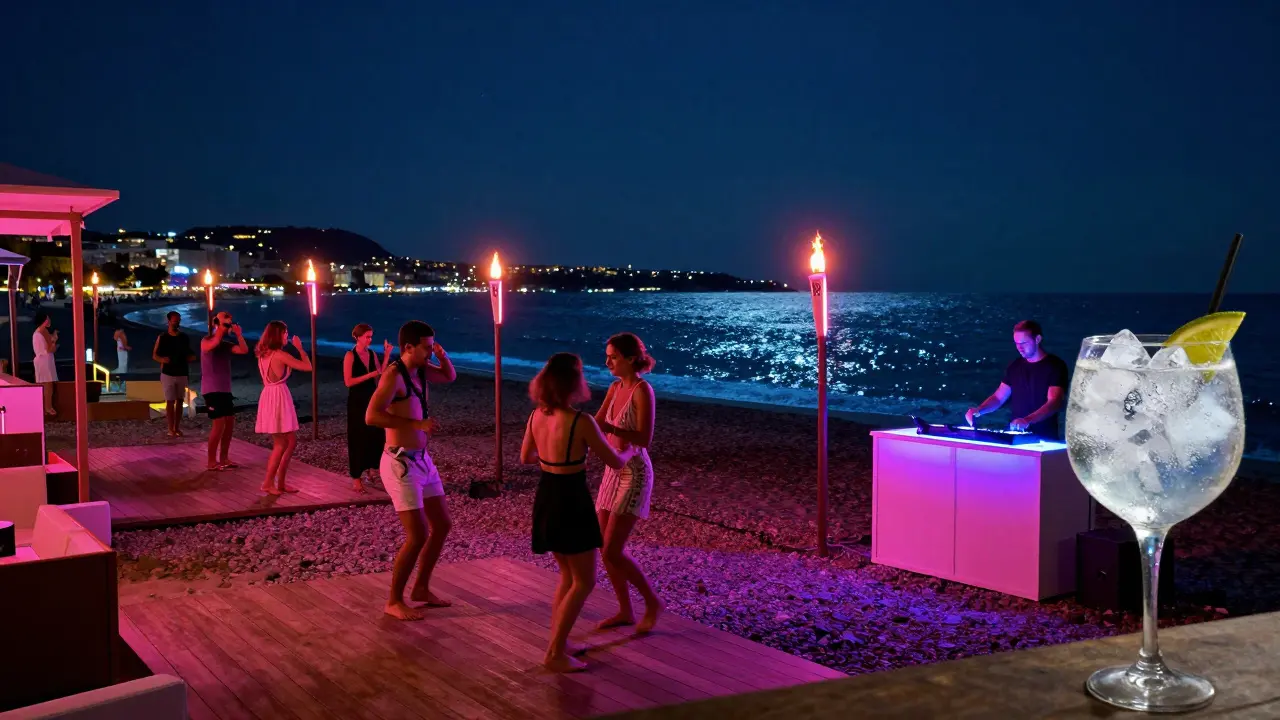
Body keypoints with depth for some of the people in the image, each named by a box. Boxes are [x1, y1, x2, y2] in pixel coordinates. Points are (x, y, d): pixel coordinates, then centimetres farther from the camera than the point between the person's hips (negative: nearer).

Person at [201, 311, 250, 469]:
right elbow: (214, 344, -31)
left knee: (230, 422, 7)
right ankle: (212, 461, -3)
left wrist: (238, 334, -8)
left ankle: (223, 458, 16)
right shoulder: (206, 341, -6)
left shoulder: (226, 344, 12)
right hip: (212, 390, -7)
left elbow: (244, 350, -1)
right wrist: (221, 328, -21)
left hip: (225, 389, 7)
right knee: (219, 424, -11)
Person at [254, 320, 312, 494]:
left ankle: (280, 482, 15)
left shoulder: (264, 354, 11)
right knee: (281, 444, 0)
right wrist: (299, 347, -1)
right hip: (278, 398, -9)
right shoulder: (280, 355, -15)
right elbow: (308, 367, -11)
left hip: (269, 397, 9)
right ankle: (269, 483, 5)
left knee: (291, 441, 13)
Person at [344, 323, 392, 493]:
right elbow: (348, 382, -16)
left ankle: (371, 468, 22)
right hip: (357, 401, -5)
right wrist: (370, 374, -19)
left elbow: (380, 375, 4)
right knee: (358, 438, -1)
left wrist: (386, 355, 1)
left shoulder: (372, 354, 7)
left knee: (376, 435, 4)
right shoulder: (350, 356, -10)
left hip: (372, 399, 5)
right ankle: (356, 477, 6)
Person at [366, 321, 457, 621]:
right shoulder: (394, 374, -17)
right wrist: (416, 423, -29)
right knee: (418, 536, -8)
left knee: (442, 525, 14)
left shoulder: (420, 370, 8)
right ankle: (394, 601, 8)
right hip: (400, 464, -9)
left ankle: (421, 588, 29)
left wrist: (444, 357, 4)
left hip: (422, 460, 9)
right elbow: (371, 416, -27)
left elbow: (450, 377, 26)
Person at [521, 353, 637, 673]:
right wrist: (630, 450, 13)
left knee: (568, 575, 22)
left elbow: (525, 457, 17)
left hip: (545, 500, 7)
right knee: (584, 582, 6)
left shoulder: (537, 416, 0)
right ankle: (554, 653, 5)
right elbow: (616, 462, -10)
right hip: (571, 503, -7)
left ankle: (557, 643, 27)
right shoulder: (581, 422, -21)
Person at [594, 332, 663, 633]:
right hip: (614, 472, 8)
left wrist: (609, 427, -31)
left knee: (612, 552, -10)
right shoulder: (615, 388, 7)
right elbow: (596, 425, 13)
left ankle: (652, 602, 8)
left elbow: (645, 440, -23)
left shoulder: (642, 390, -16)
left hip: (634, 475, -8)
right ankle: (625, 611, 22)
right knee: (608, 550, 9)